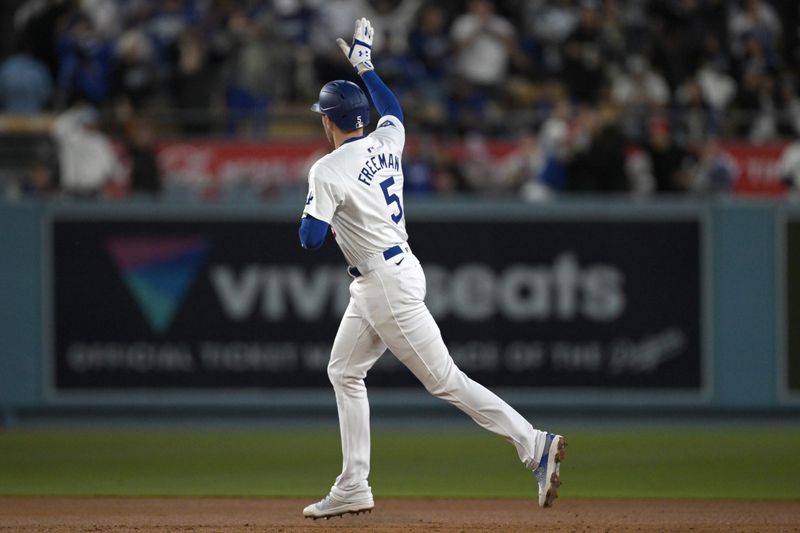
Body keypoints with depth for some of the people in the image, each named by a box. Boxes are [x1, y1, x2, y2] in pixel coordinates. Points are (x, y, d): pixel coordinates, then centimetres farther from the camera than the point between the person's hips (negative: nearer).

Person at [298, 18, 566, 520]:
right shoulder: (387, 142, 6)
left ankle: (534, 444, -14)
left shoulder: (329, 171, -16)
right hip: (375, 287, 10)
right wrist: (365, 66, 39)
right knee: (344, 371, 16)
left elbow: (311, 238, -17)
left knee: (445, 380, -9)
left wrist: (314, 214, 5)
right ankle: (353, 487, 16)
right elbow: (393, 110, 30)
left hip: (387, 285, -10)